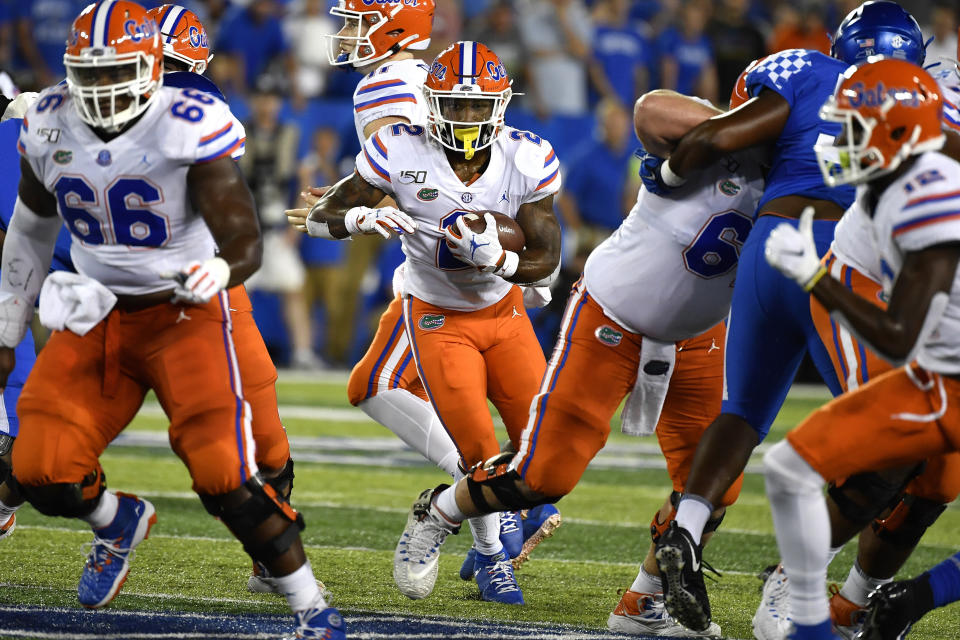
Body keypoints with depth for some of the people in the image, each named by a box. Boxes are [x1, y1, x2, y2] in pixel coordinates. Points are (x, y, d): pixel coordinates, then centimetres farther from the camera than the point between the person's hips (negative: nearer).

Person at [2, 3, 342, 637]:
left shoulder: (188, 129, -19)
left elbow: (246, 242, -22)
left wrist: (216, 271, -45)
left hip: (185, 315, -5)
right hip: (97, 317, 5)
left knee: (223, 477, -20)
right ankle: (120, 521, 28)